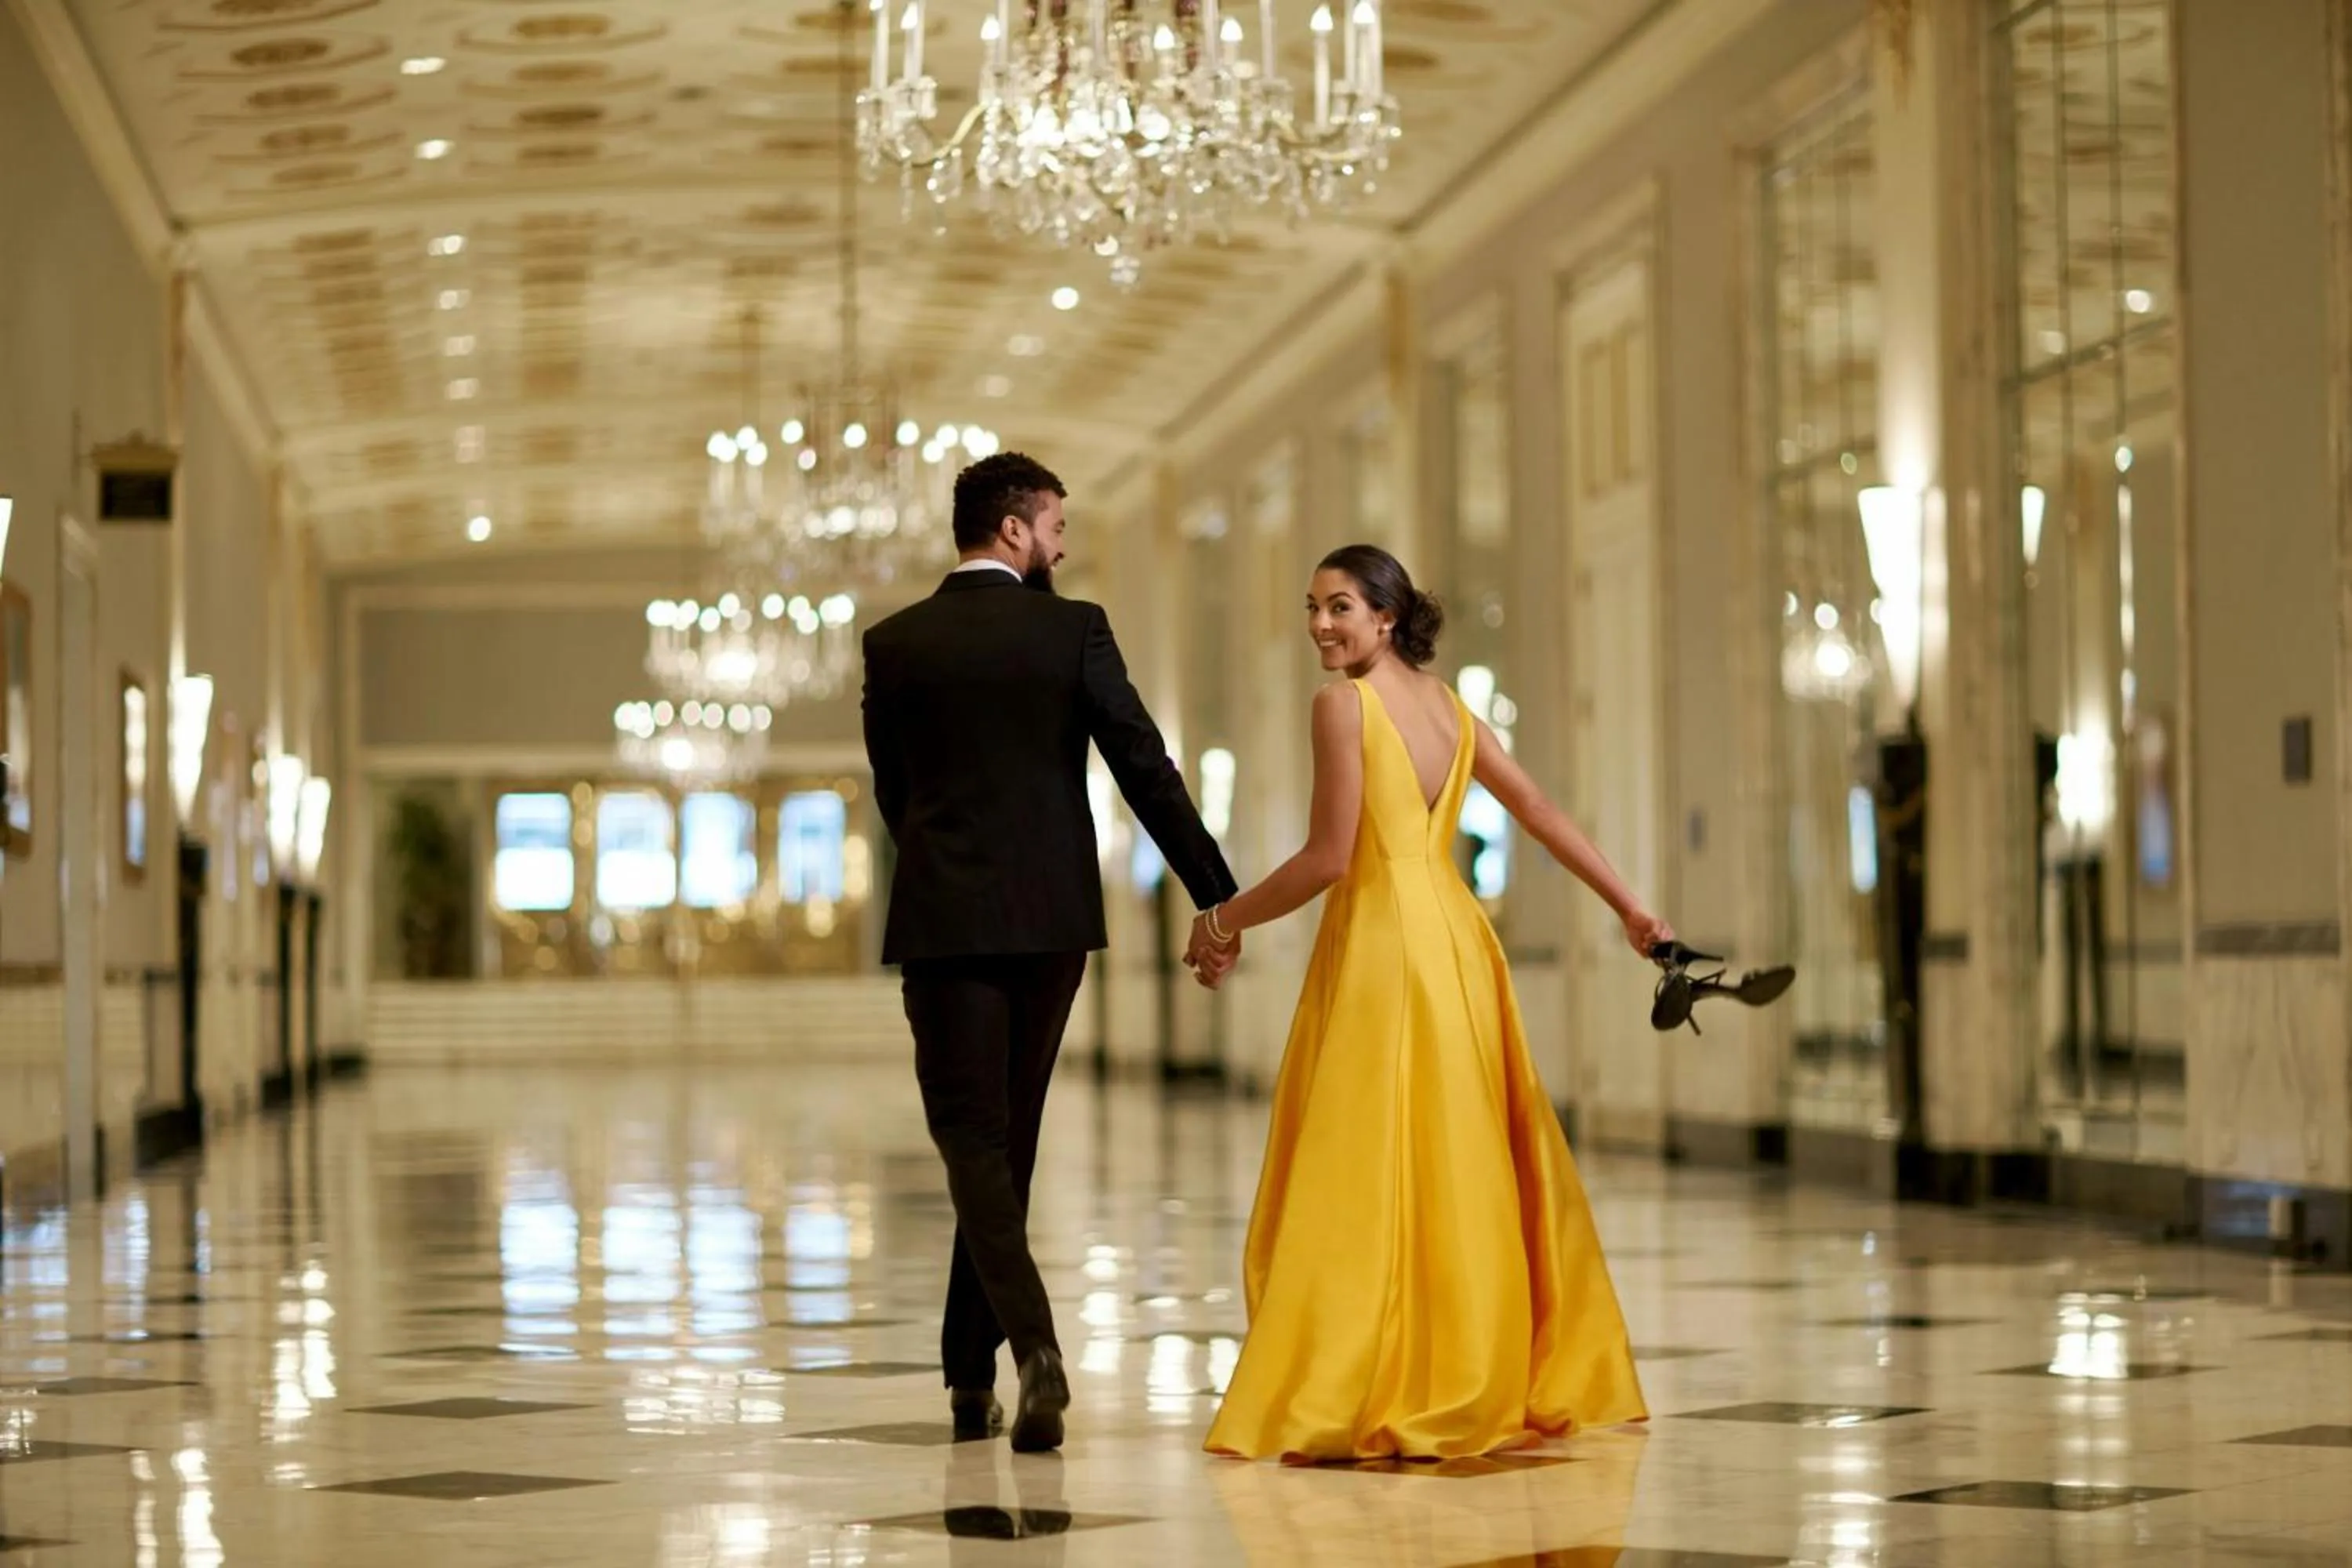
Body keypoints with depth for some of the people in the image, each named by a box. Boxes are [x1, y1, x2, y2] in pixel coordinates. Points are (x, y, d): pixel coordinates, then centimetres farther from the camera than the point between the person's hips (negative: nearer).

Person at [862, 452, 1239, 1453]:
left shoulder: (894, 645, 2)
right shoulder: (1072, 631, -3)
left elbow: (892, 793, 11)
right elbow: (1147, 771, -7)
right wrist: (1216, 898, -3)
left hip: (941, 921, 0)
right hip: (1051, 920, 1)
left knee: (971, 1138, -2)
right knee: (1009, 1143, 13)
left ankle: (1035, 1345, -23)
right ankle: (970, 1371, 18)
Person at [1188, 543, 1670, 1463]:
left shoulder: (1344, 703, -10)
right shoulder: (1448, 705, 13)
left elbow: (1330, 859, -13)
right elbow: (1541, 813, 12)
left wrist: (1224, 922, -3)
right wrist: (1630, 908, 16)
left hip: (1383, 945, -8)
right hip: (1455, 940, 8)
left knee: (1365, 1178, -5)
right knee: (1465, 1169, 14)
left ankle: (1366, 1408, -6)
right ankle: (1512, 1380, 20)